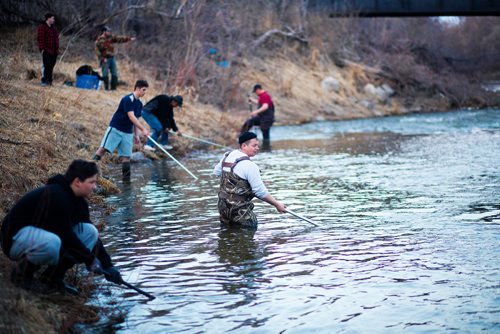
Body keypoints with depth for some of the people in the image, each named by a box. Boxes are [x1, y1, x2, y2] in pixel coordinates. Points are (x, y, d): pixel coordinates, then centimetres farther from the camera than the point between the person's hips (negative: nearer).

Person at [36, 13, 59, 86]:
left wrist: (57, 49, 20)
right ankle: (44, 81, -8)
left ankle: (49, 81, 13)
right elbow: (40, 38, -13)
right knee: (46, 66, -10)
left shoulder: (53, 27, 20)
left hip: (54, 51, 8)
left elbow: (56, 38, 25)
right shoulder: (42, 27, -7)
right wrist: (42, 48, -19)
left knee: (51, 66, 8)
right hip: (46, 51, -8)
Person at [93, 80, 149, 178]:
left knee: (126, 155, 1)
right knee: (103, 148, -13)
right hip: (115, 129, -7)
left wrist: (136, 135, 13)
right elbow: (131, 117, -23)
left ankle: (126, 177, 4)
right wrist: (143, 129, -26)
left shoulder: (139, 103, 11)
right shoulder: (128, 99, -15)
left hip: (128, 132, 7)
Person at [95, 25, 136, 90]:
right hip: (105, 59, -7)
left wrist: (129, 39, 4)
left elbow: (119, 39, 10)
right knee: (105, 75, -5)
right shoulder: (99, 40, -6)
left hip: (112, 58, 7)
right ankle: (106, 88, 0)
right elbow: (97, 50, -10)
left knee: (114, 74, 5)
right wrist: (102, 59, -17)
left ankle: (113, 88, 12)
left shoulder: (111, 38, 11)